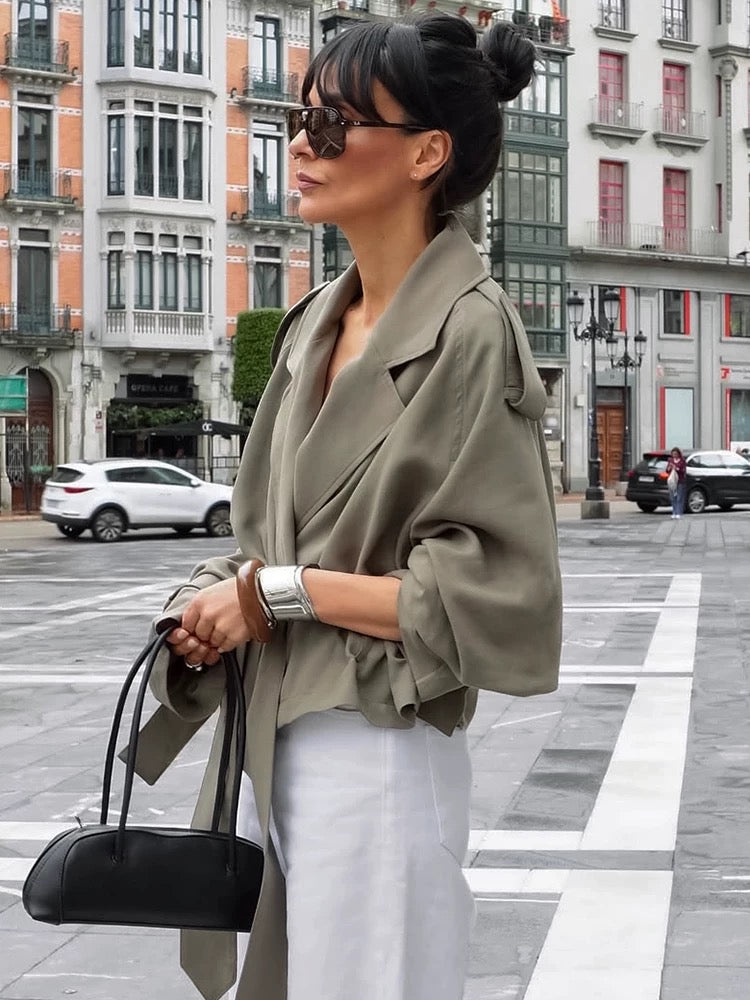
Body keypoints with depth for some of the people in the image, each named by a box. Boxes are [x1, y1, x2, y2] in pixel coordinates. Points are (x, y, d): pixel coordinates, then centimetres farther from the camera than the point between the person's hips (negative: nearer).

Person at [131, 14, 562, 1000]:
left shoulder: (470, 331, -14)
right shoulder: (315, 324, 10)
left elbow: (498, 594, -17)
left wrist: (278, 592, -14)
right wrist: (218, 600, -3)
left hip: (380, 758, -8)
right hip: (268, 742, 8)